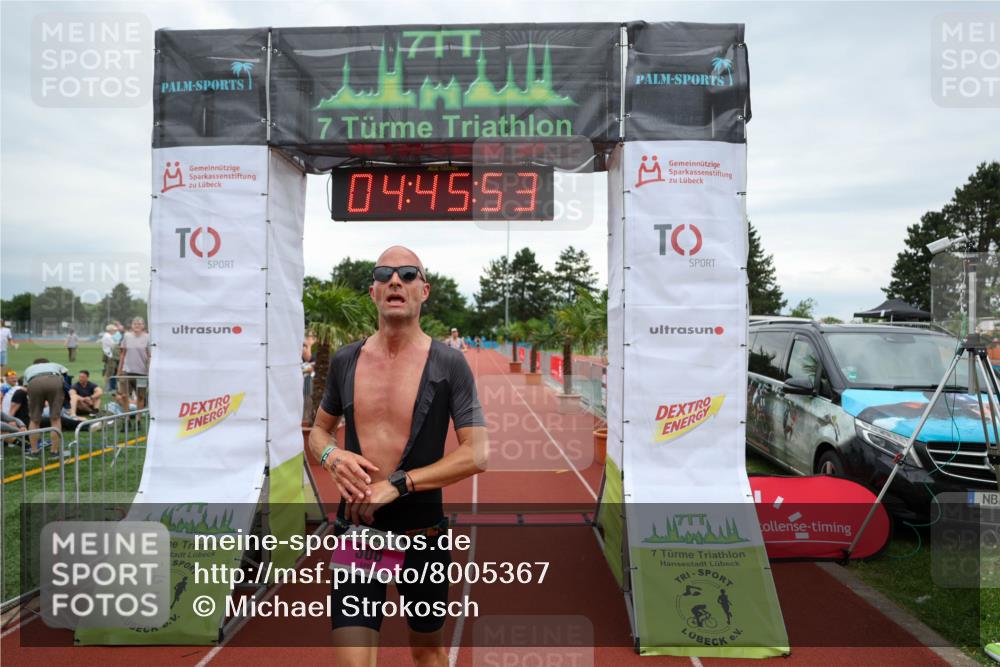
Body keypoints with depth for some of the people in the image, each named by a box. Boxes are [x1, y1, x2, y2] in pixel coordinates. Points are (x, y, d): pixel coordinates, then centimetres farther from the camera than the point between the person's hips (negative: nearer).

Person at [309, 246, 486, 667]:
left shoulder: (449, 364, -8)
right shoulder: (345, 360, 2)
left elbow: (476, 454, -12)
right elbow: (318, 431, 15)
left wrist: (398, 484, -21)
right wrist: (332, 457, -9)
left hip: (422, 532, -1)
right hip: (355, 528, 1)